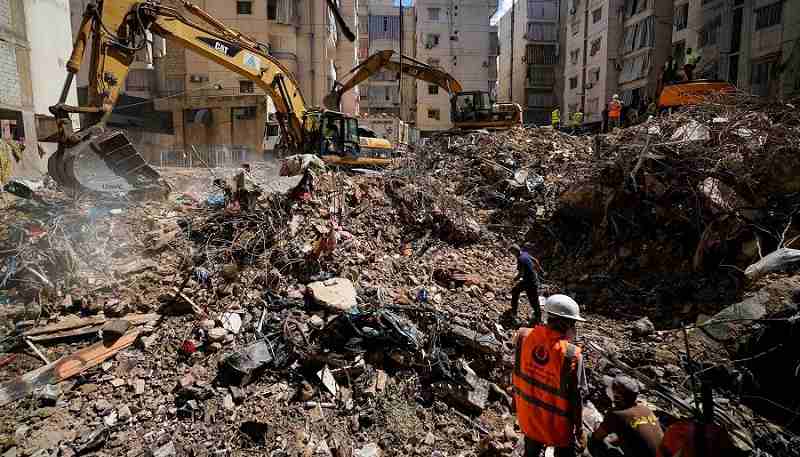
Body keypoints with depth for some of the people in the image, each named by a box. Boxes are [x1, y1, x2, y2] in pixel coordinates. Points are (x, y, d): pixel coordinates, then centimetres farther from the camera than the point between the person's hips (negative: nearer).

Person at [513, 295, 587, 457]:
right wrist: (579, 430, -4)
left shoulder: (524, 336, -17)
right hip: (558, 425, -4)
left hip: (527, 416, 4)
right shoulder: (571, 355, -29)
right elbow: (576, 397, -19)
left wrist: (516, 398, 15)